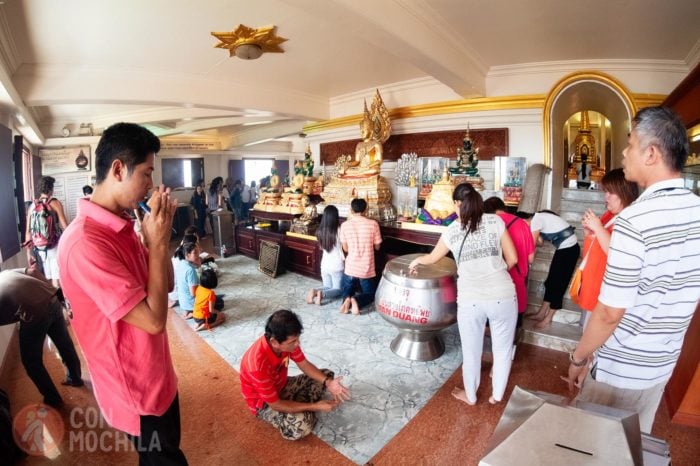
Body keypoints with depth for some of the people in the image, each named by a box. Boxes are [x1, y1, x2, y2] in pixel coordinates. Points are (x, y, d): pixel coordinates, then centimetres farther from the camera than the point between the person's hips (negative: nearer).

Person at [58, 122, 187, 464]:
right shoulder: (85, 242, -30)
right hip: (137, 388, -8)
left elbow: (166, 285, 4)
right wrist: (157, 242, -24)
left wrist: (160, 234, -9)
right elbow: (154, 320, -28)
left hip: (156, 374, 8)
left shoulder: (119, 227, 0)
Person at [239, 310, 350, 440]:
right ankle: (305, 412, 0)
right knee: (301, 426, -33)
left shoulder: (286, 341, -19)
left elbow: (305, 365, -4)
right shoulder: (258, 364, -39)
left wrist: (328, 382, -20)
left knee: (327, 374, 2)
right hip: (264, 402, -7)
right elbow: (275, 404, -29)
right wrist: (314, 407, -27)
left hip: (282, 386, 7)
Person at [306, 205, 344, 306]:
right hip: (337, 266, -4)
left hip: (325, 265, 5)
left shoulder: (320, 231, -5)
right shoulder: (339, 231, -18)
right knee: (338, 289, 12)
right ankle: (322, 294, -15)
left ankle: (315, 291, -7)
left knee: (327, 287, 23)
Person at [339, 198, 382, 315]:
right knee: (370, 294, 19)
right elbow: (377, 247, 1)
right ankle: (357, 301, -12)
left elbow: (345, 249, 2)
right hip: (367, 269, -1)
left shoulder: (345, 225, -6)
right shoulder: (373, 224, -9)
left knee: (346, 291, 25)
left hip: (350, 268, 1)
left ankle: (347, 299, -10)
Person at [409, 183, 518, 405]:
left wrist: (416, 261, 36)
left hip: (471, 300, -1)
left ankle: (470, 395, 41)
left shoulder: (452, 231, 0)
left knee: (471, 351, 20)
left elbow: (432, 258, 16)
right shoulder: (496, 221, 0)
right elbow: (512, 259, 5)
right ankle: (497, 395, 41)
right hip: (503, 296, 1)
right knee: (503, 348, 22)